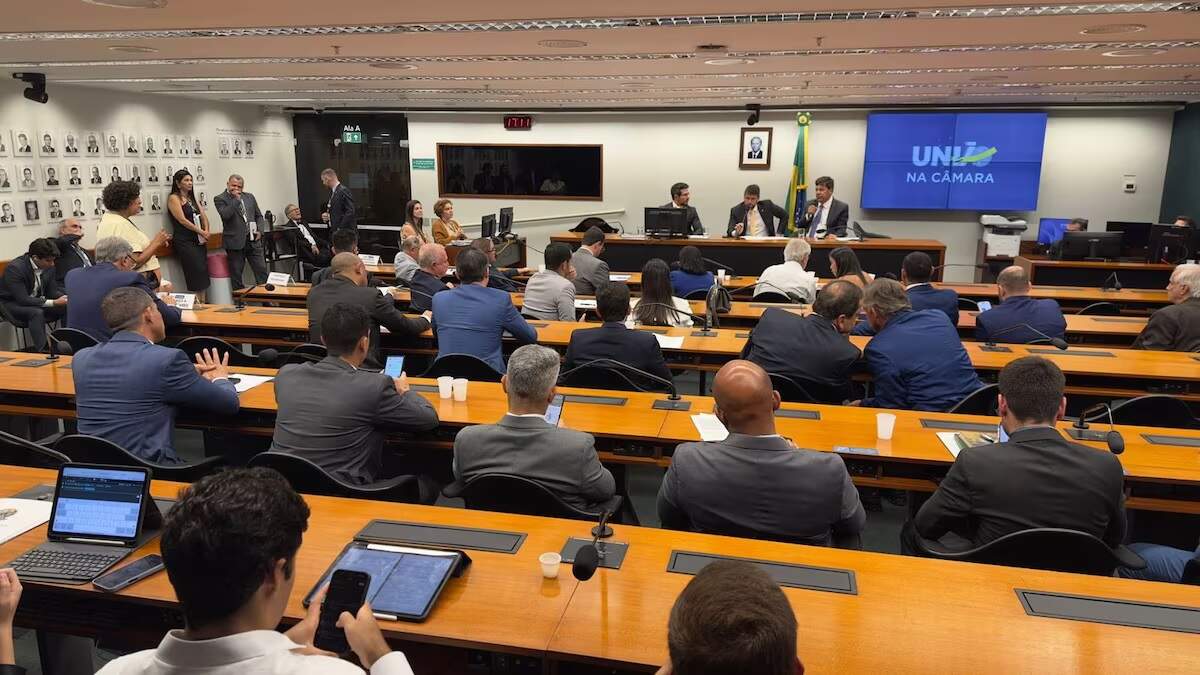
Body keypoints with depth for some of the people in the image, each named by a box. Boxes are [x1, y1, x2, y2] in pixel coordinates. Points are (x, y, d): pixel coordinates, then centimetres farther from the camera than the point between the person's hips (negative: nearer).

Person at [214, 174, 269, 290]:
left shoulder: (249, 197, 14)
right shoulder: (220, 199, -1)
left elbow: (259, 216, 20)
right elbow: (225, 215, -19)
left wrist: (260, 230, 4)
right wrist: (236, 199, -15)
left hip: (253, 240, 4)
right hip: (235, 242, -4)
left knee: (262, 270, 2)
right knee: (236, 274, 2)